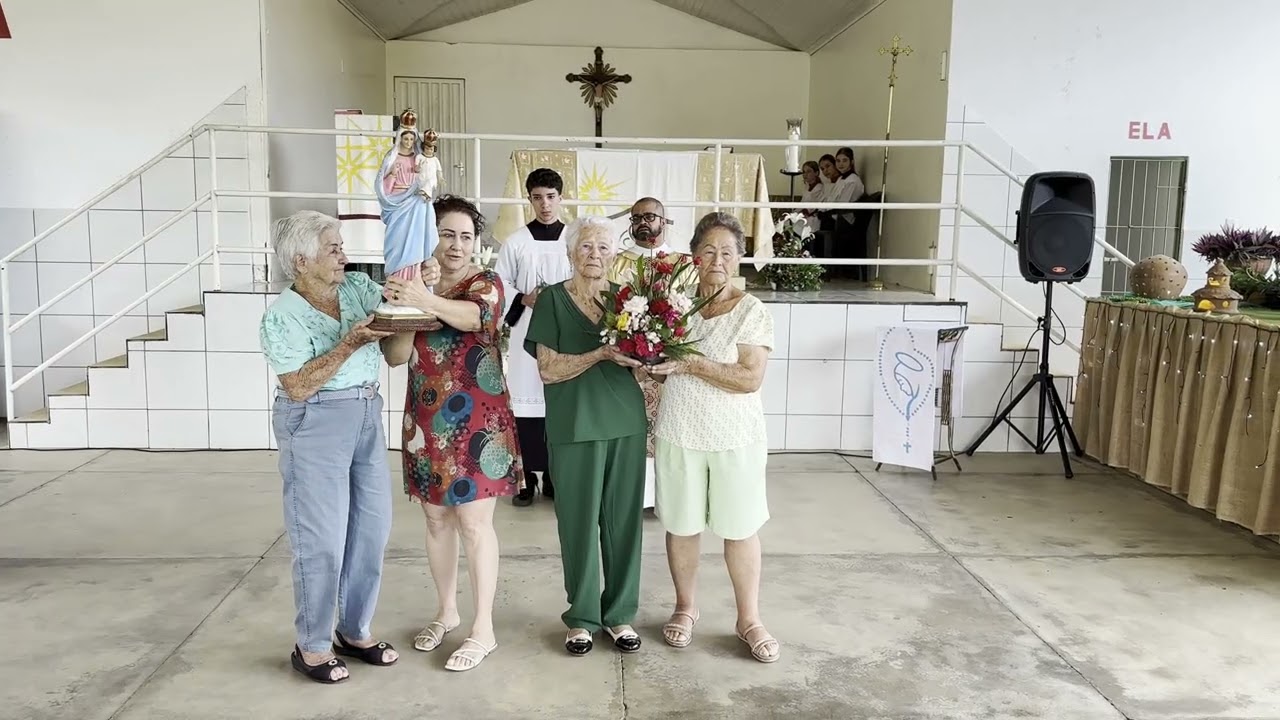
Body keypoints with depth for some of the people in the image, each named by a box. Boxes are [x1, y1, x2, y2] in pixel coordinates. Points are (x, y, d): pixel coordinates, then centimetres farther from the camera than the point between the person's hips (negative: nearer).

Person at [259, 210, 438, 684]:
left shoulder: (356, 287, 7)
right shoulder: (281, 316, -11)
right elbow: (297, 387, -17)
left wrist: (419, 283, -19)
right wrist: (349, 345, -24)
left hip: (366, 416, 7)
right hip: (315, 425, -6)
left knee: (371, 528, 11)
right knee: (322, 538, 1)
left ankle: (354, 631, 27)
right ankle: (311, 646, 17)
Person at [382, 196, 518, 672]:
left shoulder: (486, 283, -6)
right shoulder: (414, 283, 6)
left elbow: (476, 315, -31)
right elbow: (395, 357, -2)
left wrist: (427, 302, -49)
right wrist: (406, 311, -21)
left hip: (476, 422, -5)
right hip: (426, 422, 5)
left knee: (474, 522, -1)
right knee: (437, 519, 15)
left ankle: (483, 629, 10)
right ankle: (447, 612, 32)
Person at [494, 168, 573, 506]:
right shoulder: (515, 242, 5)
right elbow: (499, 285, 6)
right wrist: (524, 300, -11)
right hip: (526, 330, 0)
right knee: (525, 399, -1)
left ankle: (554, 475, 14)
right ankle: (526, 476, 9)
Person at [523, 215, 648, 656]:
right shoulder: (553, 299, -1)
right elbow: (548, 369, -8)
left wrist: (641, 354, -7)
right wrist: (602, 354, -18)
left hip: (626, 421, 3)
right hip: (575, 425, -2)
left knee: (624, 519, 7)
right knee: (579, 521, 5)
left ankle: (620, 613, 22)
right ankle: (582, 616, 20)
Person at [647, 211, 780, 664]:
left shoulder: (751, 311, -9)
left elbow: (751, 378, -18)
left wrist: (693, 364, -25)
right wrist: (652, 361, -10)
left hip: (735, 438, -2)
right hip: (679, 435, 3)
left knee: (740, 528, 8)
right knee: (681, 524, 13)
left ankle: (749, 618, 24)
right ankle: (685, 607, 33)